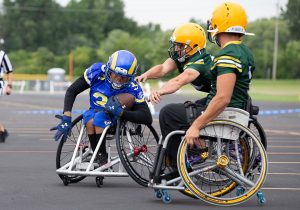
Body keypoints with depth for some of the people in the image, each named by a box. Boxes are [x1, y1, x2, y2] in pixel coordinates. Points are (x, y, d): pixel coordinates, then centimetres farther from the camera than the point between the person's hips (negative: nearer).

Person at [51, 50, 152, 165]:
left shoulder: (133, 89, -23)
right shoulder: (97, 71, -20)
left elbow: (147, 118, -29)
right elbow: (71, 91, -12)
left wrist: (120, 112, -42)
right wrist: (66, 119, -23)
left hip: (116, 120, -2)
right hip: (95, 112, 2)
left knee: (100, 117, -34)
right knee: (90, 120, -33)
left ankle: (102, 158, -25)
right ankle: (97, 157, -22)